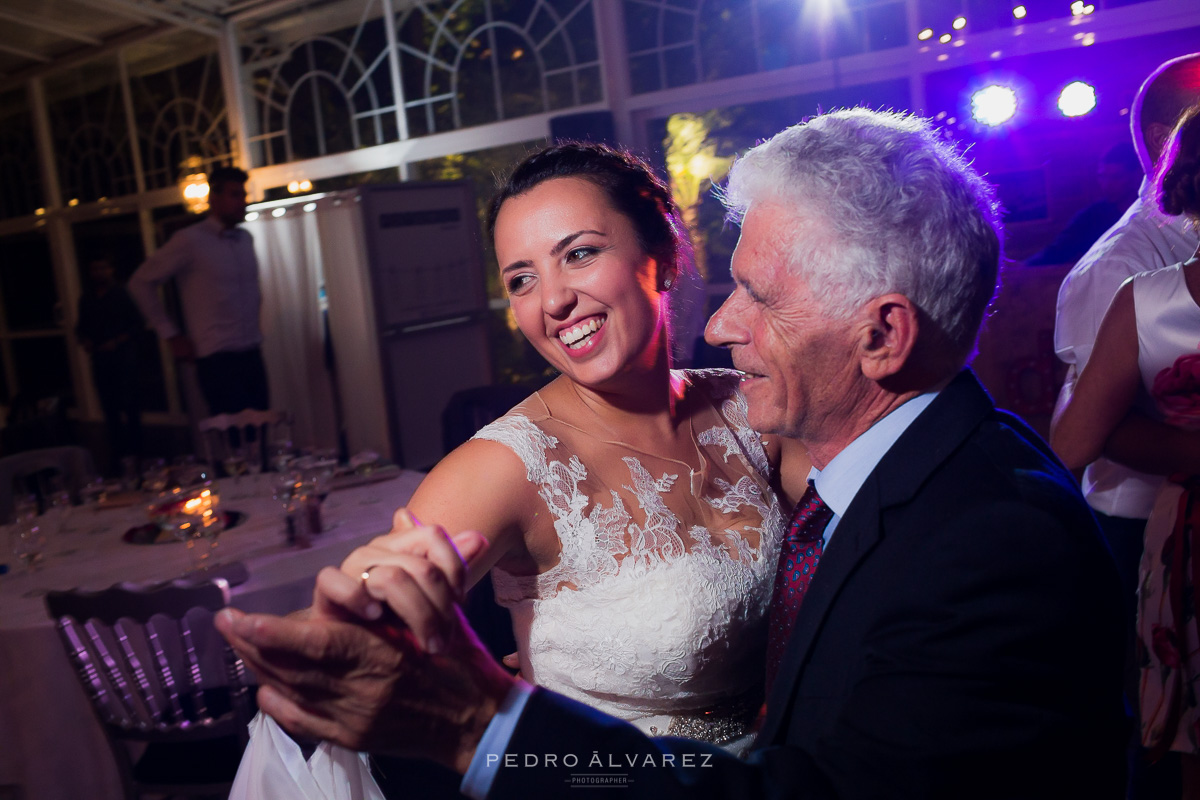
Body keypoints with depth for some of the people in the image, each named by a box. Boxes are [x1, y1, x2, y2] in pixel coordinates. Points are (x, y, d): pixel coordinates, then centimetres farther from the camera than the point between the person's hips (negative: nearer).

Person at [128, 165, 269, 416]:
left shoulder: (245, 239, 12)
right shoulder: (190, 240, -6)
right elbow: (141, 283, -2)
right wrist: (172, 335, -2)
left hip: (252, 355, 6)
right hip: (218, 359, -6)